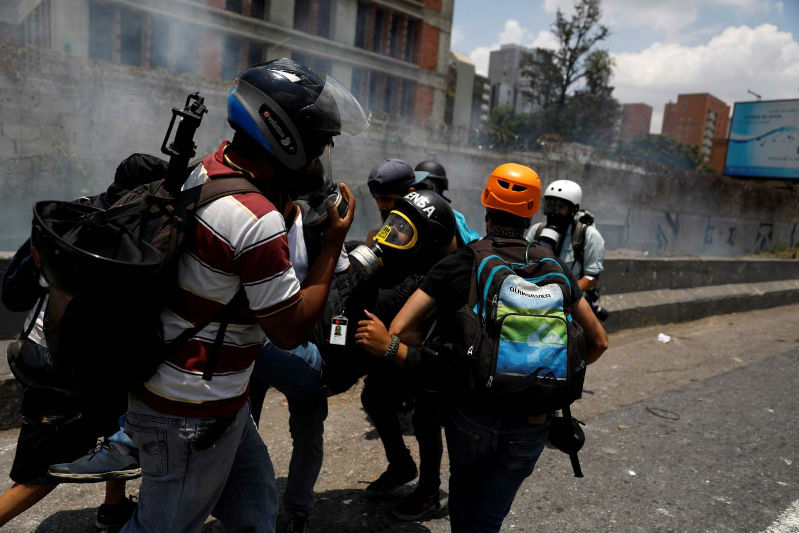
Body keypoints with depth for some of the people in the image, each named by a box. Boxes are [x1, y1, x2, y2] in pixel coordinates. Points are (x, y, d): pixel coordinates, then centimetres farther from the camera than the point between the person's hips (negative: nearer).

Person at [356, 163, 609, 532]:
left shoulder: (457, 264, -8)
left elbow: (395, 332, -15)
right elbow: (598, 342, 8)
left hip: (470, 415, -1)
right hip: (531, 424, 2)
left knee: (463, 491, 29)